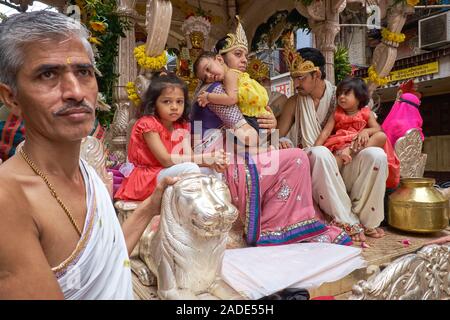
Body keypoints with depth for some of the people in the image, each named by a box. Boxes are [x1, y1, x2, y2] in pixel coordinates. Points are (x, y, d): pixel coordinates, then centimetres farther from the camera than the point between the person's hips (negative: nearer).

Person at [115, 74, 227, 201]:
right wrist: (204, 158, -28)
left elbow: (189, 156, -5)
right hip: (148, 178, -7)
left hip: (171, 174, 7)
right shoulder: (148, 124, -17)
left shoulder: (182, 126, 4)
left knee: (210, 171, -5)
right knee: (191, 169, -27)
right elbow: (166, 160, -25)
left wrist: (211, 162, -25)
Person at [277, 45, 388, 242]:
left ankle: (365, 219, -12)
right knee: (320, 153, -35)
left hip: (341, 168, 2)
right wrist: (283, 142, -20)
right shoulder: (294, 103, 6)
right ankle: (347, 222, -25)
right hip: (311, 169, -1)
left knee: (376, 155, -25)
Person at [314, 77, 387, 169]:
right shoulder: (337, 114, 12)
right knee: (337, 157, -34)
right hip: (341, 144, -1)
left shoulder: (366, 113, 12)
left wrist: (366, 131, -21)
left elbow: (378, 129, 3)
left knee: (381, 136, -25)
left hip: (360, 142, 1)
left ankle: (350, 151, -39)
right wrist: (316, 147, -13)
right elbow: (326, 131, 3)